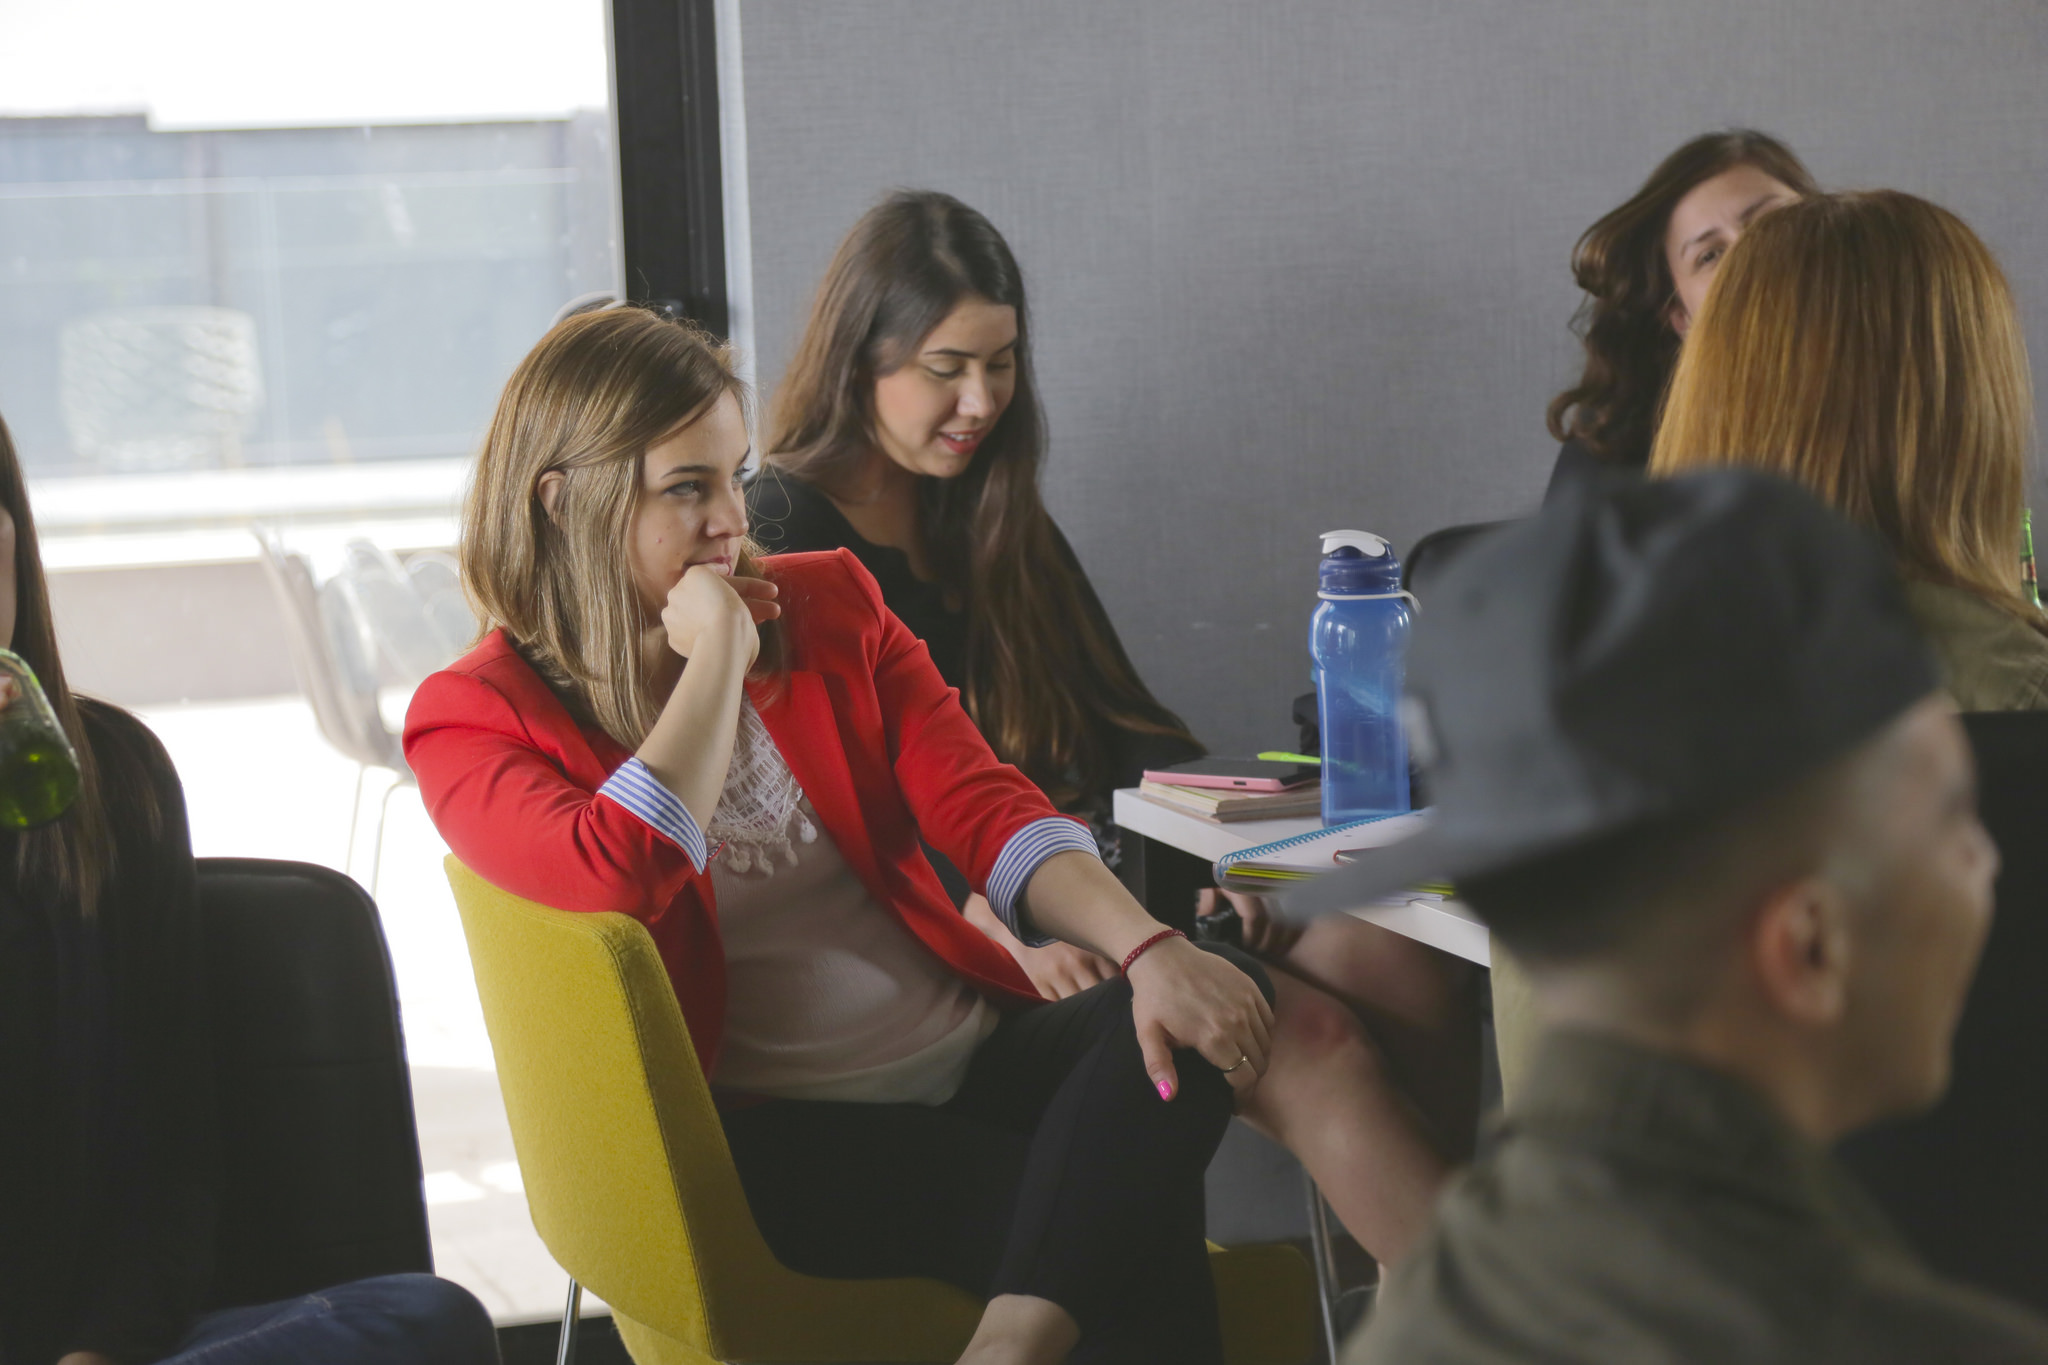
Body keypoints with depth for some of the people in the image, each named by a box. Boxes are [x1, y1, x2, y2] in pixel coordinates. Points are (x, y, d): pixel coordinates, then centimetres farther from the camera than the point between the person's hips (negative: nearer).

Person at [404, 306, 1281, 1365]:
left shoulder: (828, 607, 13)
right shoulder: (472, 719, -1)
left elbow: (988, 809, 1)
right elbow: (622, 876, -23)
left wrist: (1151, 950, -17)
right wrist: (716, 657, -10)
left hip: (968, 1056, 6)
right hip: (767, 1131, -6)